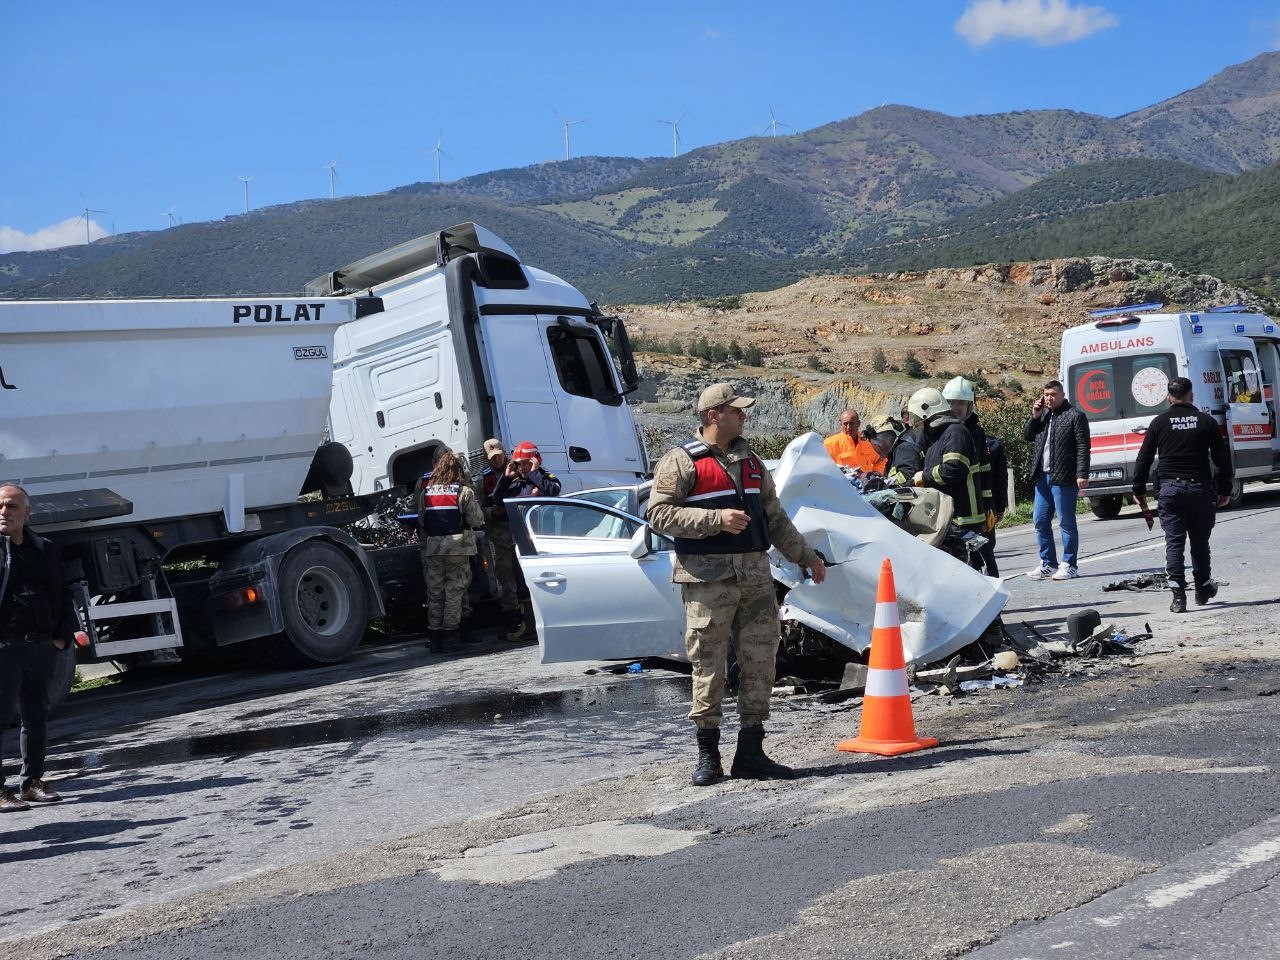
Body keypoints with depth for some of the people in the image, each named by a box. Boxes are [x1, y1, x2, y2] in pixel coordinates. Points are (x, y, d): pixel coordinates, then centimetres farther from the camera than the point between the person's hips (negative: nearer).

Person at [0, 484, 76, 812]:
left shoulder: (45, 549, 12)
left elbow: (63, 595, 17)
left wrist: (63, 636, 6)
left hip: (43, 647, 5)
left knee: (37, 717, 12)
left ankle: (32, 782, 23)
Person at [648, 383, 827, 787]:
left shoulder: (750, 461, 18)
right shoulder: (682, 462, -2)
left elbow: (774, 518, 25)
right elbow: (659, 513, -11)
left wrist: (807, 557, 24)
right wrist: (716, 519, -18)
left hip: (755, 574, 6)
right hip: (708, 579, -6)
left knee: (760, 662, 4)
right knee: (709, 666, -2)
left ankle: (750, 752, 13)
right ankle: (708, 756, 9)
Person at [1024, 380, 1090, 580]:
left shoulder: (1075, 416, -4)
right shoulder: (1042, 414, 16)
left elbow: (1083, 447, -9)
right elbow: (1027, 436, 18)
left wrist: (1082, 475, -17)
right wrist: (1034, 417, 4)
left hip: (1064, 478, -7)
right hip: (1042, 477, 7)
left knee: (1066, 522, -2)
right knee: (1040, 521, 10)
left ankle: (1069, 566, 4)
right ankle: (1048, 564, 19)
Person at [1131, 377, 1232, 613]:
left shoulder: (1159, 422, 3)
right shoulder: (1206, 421, 4)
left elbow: (1143, 459, 3)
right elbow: (1223, 458, 4)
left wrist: (1139, 490, 11)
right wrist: (1224, 491, 11)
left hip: (1170, 489, -1)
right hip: (1200, 488, 1)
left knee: (1174, 542, -1)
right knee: (1200, 541, 14)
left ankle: (1178, 596, -9)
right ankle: (1203, 589, 25)